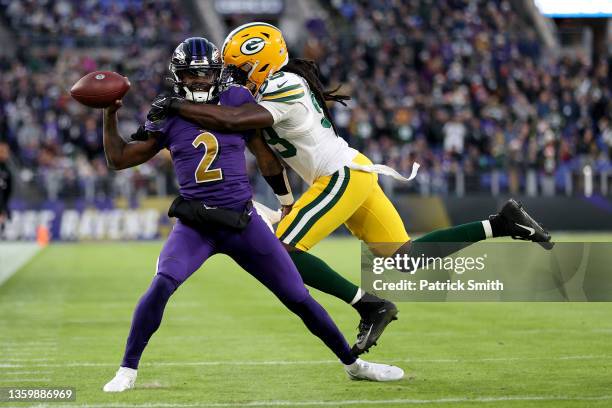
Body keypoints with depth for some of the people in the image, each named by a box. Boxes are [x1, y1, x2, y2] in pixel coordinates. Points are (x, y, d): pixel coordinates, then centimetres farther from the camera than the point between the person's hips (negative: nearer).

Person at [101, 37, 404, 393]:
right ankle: (127, 370, -14)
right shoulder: (168, 117, 3)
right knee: (162, 286, -27)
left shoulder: (237, 101, 1)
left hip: (244, 222, 1)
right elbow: (119, 159, 6)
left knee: (298, 297, 3)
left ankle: (354, 364, 21)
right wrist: (110, 116, -6)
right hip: (196, 226, 0)